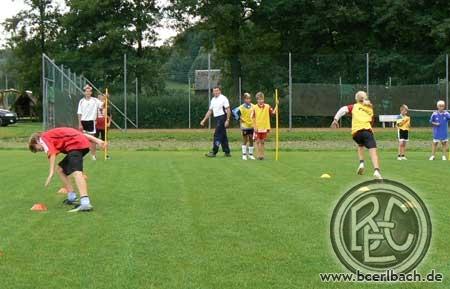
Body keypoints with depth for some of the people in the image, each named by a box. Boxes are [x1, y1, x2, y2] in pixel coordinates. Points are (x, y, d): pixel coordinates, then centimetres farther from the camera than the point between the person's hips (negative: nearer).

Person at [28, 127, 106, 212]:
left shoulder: (43, 138, 13)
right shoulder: (54, 134, 34)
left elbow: (52, 153, -8)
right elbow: (82, 134, 23)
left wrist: (51, 173, -11)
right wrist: (97, 141, 13)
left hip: (75, 144, -9)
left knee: (76, 172, -25)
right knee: (60, 169, 22)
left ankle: (85, 203, -45)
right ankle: (72, 197, 20)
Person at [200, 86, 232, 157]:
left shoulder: (223, 98, -8)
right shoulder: (213, 100, 15)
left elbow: (228, 110, -12)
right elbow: (210, 111, 20)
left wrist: (227, 120, -19)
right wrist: (204, 120, 16)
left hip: (222, 117, -8)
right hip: (217, 118, 8)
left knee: (217, 135, -9)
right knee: (223, 136, 11)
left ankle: (214, 152, -7)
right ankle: (227, 152, 17)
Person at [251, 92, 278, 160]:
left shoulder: (267, 106, 0)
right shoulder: (254, 107, -6)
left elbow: (273, 112, -4)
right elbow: (252, 118, -4)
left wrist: (276, 105, -12)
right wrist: (255, 126, -9)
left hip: (265, 127, 2)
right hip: (257, 128, -2)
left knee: (262, 142, 10)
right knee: (258, 142, 4)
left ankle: (262, 155, 17)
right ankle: (258, 155, 11)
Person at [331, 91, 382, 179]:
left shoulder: (354, 107, 21)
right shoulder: (370, 108, 26)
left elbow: (343, 109, 4)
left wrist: (335, 119, 0)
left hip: (355, 132, 2)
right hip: (367, 130, -1)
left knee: (360, 145, 33)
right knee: (373, 151, -14)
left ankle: (361, 163, 12)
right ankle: (376, 170, -37)